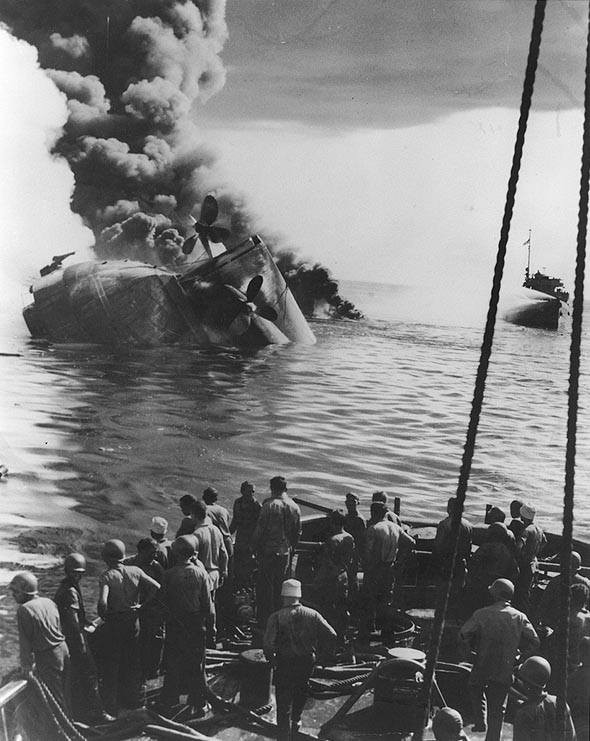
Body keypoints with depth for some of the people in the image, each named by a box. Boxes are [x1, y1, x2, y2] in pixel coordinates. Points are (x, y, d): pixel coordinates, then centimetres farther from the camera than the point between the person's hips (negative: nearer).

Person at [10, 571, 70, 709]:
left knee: (54, 696, 6)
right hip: (63, 649, 7)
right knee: (64, 692, 19)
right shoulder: (49, 602, 5)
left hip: (46, 656, -7)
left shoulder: (24, 610, -16)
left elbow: (25, 641, -14)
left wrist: (26, 665, -5)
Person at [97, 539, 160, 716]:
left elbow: (102, 603, -27)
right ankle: (132, 701, 32)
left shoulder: (106, 576, -15)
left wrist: (104, 616, -8)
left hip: (113, 624, -4)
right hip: (133, 622, 4)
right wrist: (143, 606, 0)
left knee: (111, 667, 9)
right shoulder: (135, 571, -3)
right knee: (133, 665, 20)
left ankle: (110, 709, 15)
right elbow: (156, 587, -9)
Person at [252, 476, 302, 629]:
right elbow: (297, 532, 10)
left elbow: (260, 530, -11)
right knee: (280, 587, 14)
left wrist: (256, 548, 0)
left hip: (269, 552, -5)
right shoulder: (295, 507, 4)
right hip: (286, 553, 5)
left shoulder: (269, 505, -13)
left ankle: (263, 621, 3)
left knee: (264, 587, 2)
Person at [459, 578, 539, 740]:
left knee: (475, 687, 29)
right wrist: (515, 645, 11)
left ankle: (480, 721, 19)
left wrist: (475, 647, 2)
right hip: (505, 671, 2)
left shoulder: (482, 614, -11)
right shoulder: (520, 617, -4)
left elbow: (464, 634, -16)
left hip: (483, 666, -1)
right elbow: (534, 642, -4)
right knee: (497, 710, 14)